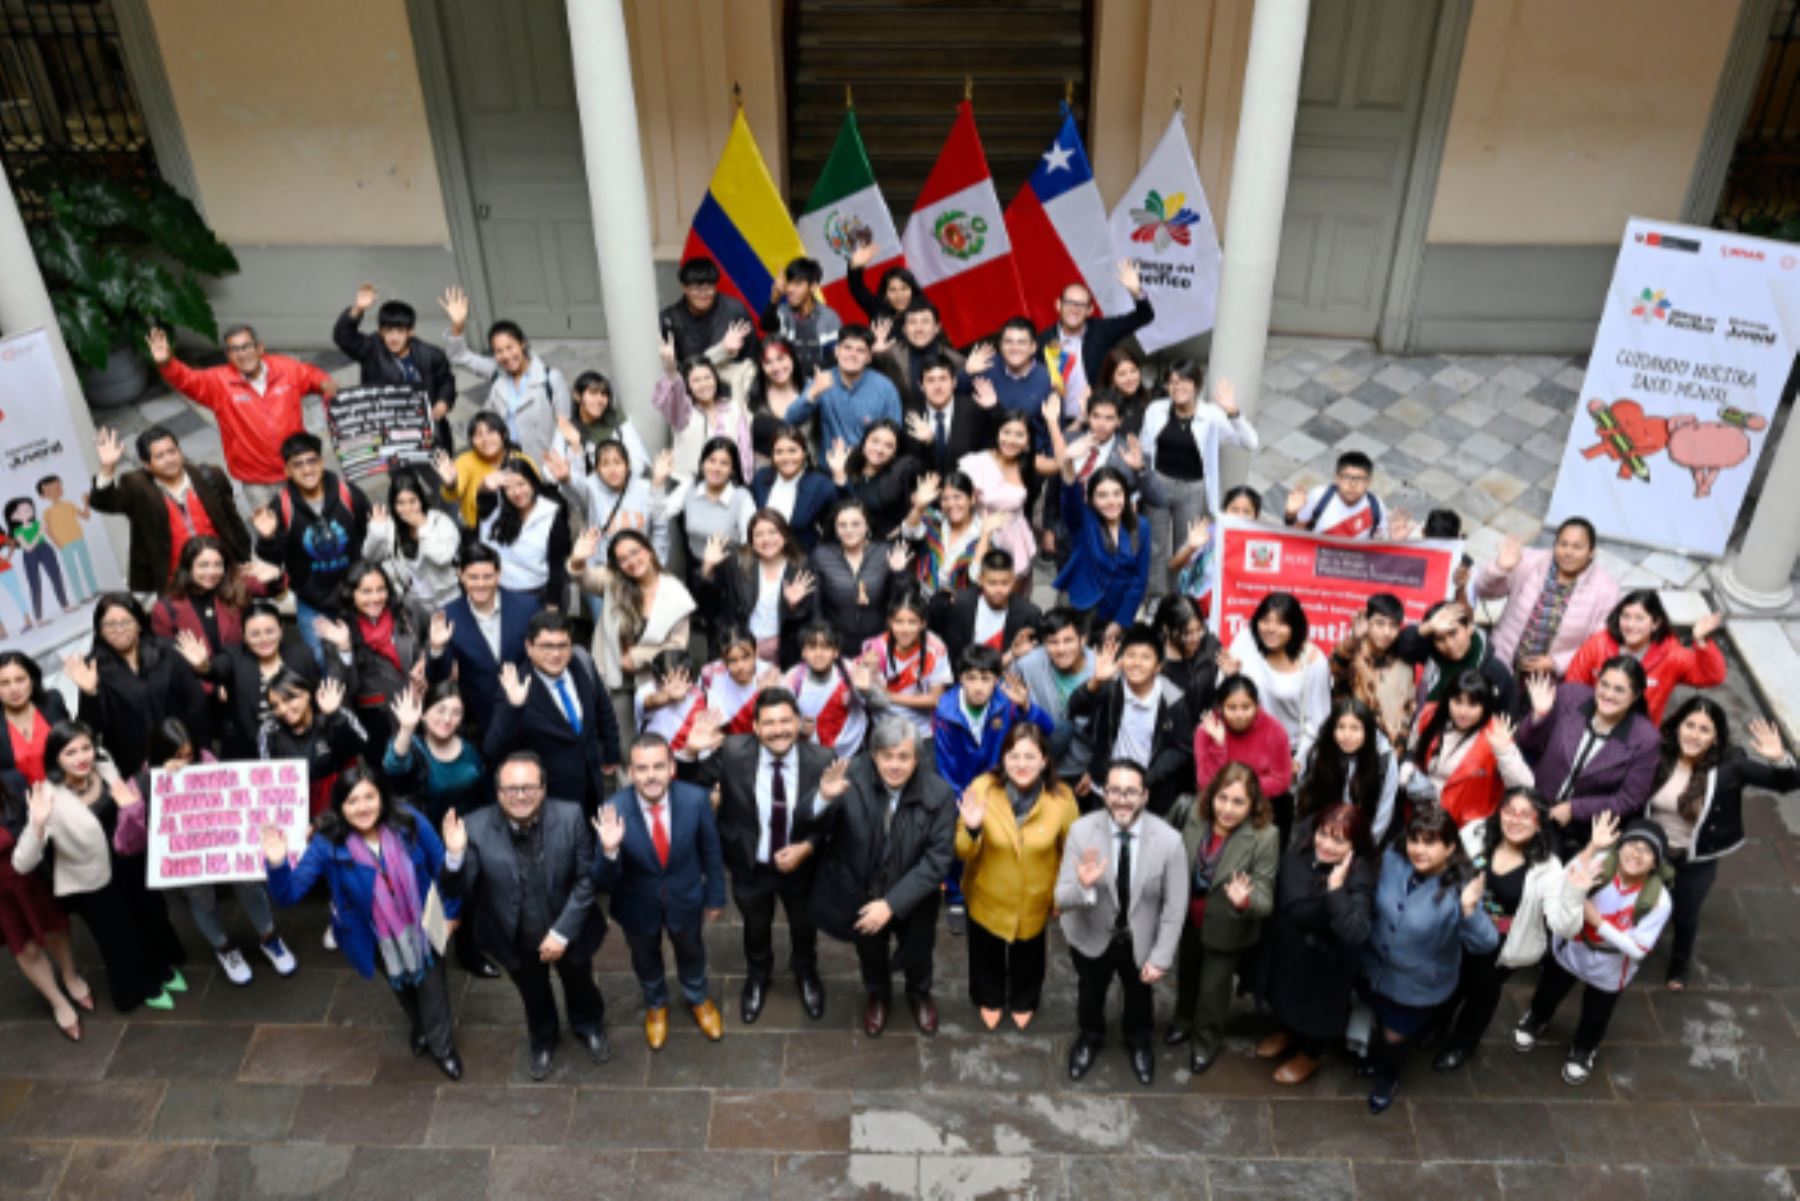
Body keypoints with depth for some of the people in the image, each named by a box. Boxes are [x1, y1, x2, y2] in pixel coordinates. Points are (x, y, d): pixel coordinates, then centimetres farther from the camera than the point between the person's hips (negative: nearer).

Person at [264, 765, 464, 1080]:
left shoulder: (408, 823, -26)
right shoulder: (328, 844, -26)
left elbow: (440, 865, -12)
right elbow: (290, 894, -27)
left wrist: (450, 911, -2)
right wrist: (278, 865, -48)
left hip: (421, 924, -1)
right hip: (377, 937, 1)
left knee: (431, 983, 15)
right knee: (400, 983, 28)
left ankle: (442, 1045, 45)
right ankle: (420, 1028, 61)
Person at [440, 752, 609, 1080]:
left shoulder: (570, 816, -26)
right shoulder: (476, 828, -25)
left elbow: (587, 878, -18)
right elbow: (457, 892, -21)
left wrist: (562, 931, -21)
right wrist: (455, 856, -41)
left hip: (569, 932, 0)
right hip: (517, 939, 1)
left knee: (580, 984, 29)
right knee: (534, 997, 29)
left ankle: (589, 1026, 63)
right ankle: (542, 1040, 62)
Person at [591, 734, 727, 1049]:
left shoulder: (695, 800, -27)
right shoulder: (614, 811, -31)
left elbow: (711, 851, -9)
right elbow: (604, 883, -26)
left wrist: (715, 896, 3)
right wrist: (609, 850, -46)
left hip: (685, 899, 1)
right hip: (638, 906, 0)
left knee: (691, 953, 29)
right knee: (646, 960, 29)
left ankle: (697, 999, 63)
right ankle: (655, 1005, 62)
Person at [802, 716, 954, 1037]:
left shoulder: (939, 794, -25)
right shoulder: (852, 777, -27)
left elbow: (937, 860, -23)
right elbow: (814, 827, -24)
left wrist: (891, 903, -29)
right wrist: (824, 798, -48)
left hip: (912, 897, 0)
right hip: (860, 892, 0)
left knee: (917, 952, 27)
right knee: (870, 952, 28)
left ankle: (920, 994, 62)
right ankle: (877, 995, 62)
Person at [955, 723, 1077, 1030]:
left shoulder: (1062, 798, -22)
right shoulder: (983, 789, -23)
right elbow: (964, 853, -17)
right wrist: (971, 829, -37)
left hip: (1035, 901, 0)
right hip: (988, 899, 0)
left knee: (1029, 955, 25)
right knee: (987, 954, 24)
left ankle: (1024, 1002, 57)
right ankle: (989, 999, 56)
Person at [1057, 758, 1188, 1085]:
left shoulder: (1169, 840, -27)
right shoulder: (1081, 830, -27)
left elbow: (1175, 906, -16)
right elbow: (1061, 898, -25)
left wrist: (1161, 958, -15)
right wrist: (1083, 886, -47)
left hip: (1141, 940, 0)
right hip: (1092, 936, 0)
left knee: (1140, 996, 29)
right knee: (1090, 993, 28)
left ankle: (1138, 1041, 62)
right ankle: (1090, 1037, 62)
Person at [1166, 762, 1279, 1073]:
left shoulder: (1265, 837, -31)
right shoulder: (1194, 819, -19)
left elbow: (1264, 899, -28)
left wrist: (1244, 901, -48)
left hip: (1225, 930, -4)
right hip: (1187, 921, 4)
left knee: (1213, 989, 20)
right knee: (1185, 975, 30)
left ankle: (1207, 1040, 49)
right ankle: (1184, 1020, 60)